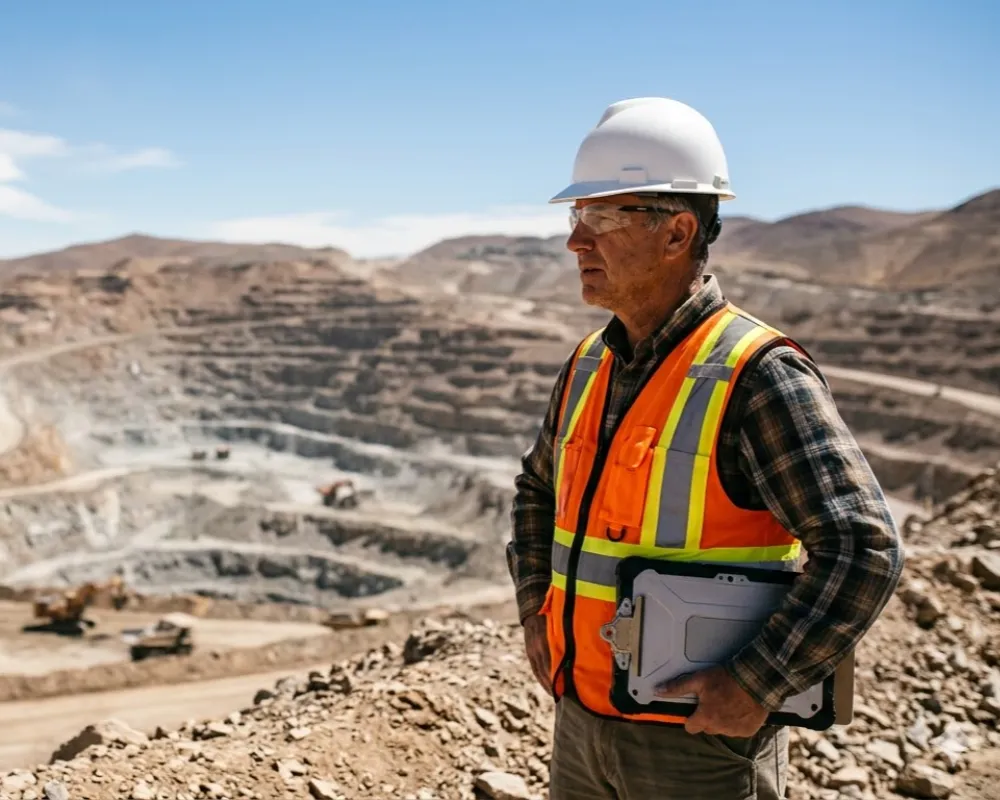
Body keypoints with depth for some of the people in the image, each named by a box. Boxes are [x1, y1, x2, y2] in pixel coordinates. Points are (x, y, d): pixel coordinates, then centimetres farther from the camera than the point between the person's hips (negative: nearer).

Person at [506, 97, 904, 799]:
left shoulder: (759, 377, -18)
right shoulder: (591, 364, 4)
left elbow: (865, 549, -22)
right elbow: (539, 491, 21)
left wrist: (757, 688, -23)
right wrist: (537, 613, 10)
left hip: (701, 740, -6)